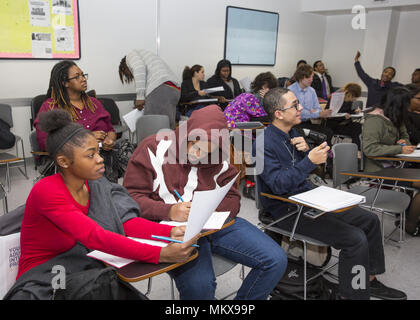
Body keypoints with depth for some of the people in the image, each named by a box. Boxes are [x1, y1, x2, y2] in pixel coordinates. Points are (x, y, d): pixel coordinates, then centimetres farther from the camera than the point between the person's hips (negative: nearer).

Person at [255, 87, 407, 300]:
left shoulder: (291, 133, 8)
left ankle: (369, 280, 23)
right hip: (286, 210, -9)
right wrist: (309, 161, -33)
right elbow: (279, 185, -28)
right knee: (355, 239, -20)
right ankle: (351, 294, 0)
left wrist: (305, 150, -6)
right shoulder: (263, 144, -19)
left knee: (370, 220, 9)